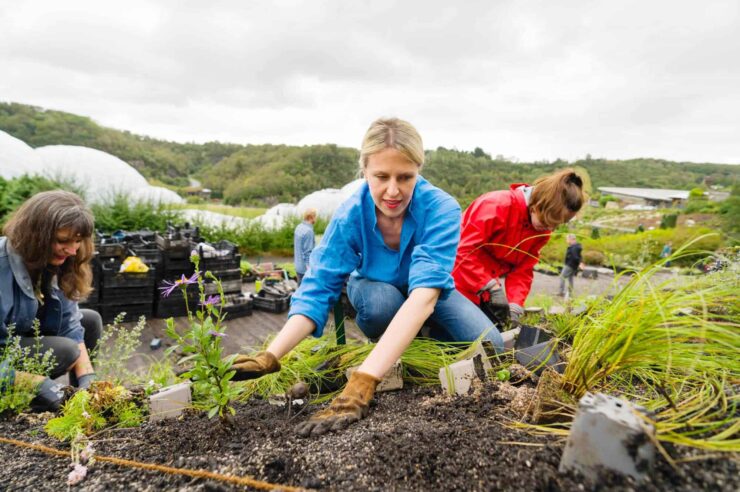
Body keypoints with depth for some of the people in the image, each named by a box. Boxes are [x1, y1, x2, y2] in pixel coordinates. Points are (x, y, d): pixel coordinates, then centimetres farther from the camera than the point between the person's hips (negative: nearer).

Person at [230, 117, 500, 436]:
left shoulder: (442, 209, -35)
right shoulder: (349, 216, -29)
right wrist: (270, 357, -48)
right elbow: (317, 289, -31)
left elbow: (424, 293, -49)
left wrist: (363, 380, -61)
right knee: (380, 301, -36)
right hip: (376, 289, 1)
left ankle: (424, 335, 8)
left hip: (432, 294, 0)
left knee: (490, 348, -21)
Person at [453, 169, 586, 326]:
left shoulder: (542, 230, -1)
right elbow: (464, 250, -26)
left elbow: (523, 270, 0)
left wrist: (515, 305, -15)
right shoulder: (498, 206, -23)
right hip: (460, 282, -7)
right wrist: (492, 287, -27)